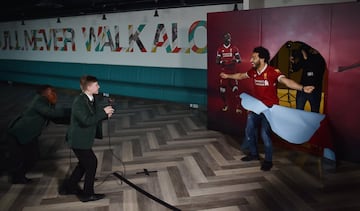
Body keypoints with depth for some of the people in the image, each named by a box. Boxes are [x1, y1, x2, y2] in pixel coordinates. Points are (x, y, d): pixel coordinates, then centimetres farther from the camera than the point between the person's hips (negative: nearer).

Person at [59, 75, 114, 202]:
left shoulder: (92, 100, 3)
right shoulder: (79, 102, -24)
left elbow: (96, 116, 10)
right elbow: (87, 120, -33)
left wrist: (106, 114, -10)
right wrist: (103, 112, -28)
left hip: (83, 138, 9)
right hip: (79, 139, -9)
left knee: (84, 163, 21)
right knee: (92, 163, 0)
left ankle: (69, 187, 37)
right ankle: (87, 194, 15)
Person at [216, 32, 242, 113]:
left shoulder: (234, 48, 1)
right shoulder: (220, 49, 4)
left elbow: (239, 59, -1)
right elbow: (217, 61, 3)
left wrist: (235, 60, -24)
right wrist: (221, 62, -19)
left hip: (233, 71, -2)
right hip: (224, 71, 2)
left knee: (235, 88, -11)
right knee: (222, 88, 3)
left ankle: (238, 106, -5)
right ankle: (225, 105, 25)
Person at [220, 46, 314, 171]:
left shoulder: (273, 72, -23)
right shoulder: (253, 72, -2)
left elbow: (286, 81, -38)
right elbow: (241, 76, 19)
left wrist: (302, 88, -55)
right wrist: (228, 76, 34)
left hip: (269, 108, -7)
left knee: (265, 134, -9)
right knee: (249, 131, 15)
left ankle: (268, 161, 14)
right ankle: (254, 154, 38)